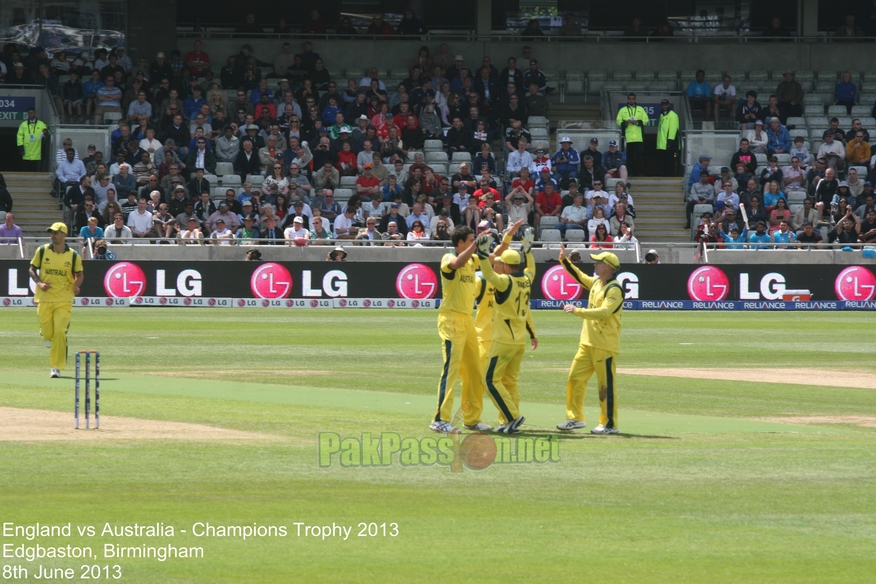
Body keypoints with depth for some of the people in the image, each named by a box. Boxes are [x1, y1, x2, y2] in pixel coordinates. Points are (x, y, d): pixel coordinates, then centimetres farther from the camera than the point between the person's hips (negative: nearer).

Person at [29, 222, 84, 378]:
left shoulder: (73, 255, 0)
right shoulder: (42, 251, 1)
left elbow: (79, 274, 11)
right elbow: (32, 269, 9)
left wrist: (76, 285, -10)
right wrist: (39, 283, -9)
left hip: (64, 300, -1)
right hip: (44, 298, 1)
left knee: (60, 332, -12)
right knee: (47, 333, 4)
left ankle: (56, 367, -6)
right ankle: (49, 337, 43)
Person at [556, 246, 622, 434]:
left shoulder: (614, 289, -15)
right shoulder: (596, 283, 12)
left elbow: (603, 312, -26)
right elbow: (578, 276, 27)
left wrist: (577, 311, -27)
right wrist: (564, 260, 15)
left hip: (605, 345, -9)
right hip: (587, 343, 9)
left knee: (606, 384, -4)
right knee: (575, 378, 8)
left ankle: (610, 424, 2)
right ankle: (575, 418, 15)